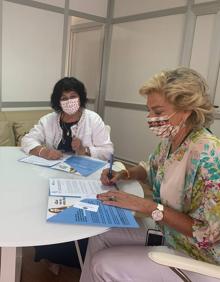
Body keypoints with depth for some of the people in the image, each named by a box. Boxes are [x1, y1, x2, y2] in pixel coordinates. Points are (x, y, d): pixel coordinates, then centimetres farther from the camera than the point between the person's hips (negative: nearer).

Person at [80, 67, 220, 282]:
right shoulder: (169, 140, -4)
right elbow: (151, 169, 16)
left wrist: (145, 205, -28)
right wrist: (123, 174, -4)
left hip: (195, 256, -7)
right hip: (166, 235, 7)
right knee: (99, 237, 5)